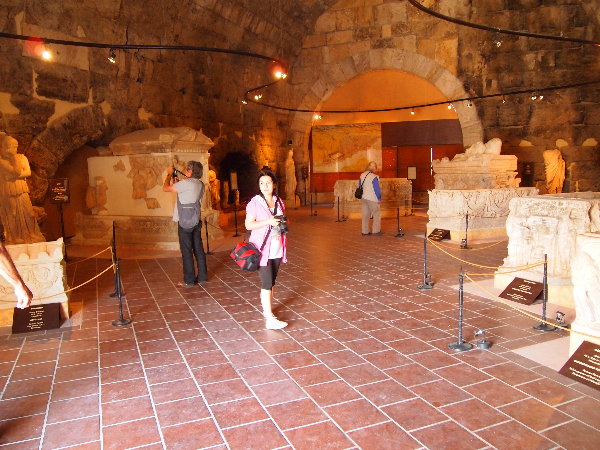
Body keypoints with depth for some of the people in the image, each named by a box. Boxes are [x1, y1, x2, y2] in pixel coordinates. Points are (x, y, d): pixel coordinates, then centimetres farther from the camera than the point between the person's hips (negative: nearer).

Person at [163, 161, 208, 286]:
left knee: (186, 250, -3)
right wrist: (176, 181, 19)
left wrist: (169, 174, 4)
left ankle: (189, 280, 1)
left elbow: (166, 188, -10)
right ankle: (202, 276, 17)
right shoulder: (200, 184, 11)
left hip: (185, 222, -8)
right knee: (198, 249, 11)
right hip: (196, 221, 8)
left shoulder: (186, 183, -15)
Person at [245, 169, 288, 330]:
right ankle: (270, 319, -7)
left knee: (271, 282, 13)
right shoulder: (255, 202, -7)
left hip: (277, 248, 6)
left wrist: (283, 223, 0)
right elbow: (248, 225, -12)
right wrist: (268, 221, -21)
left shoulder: (279, 202, 9)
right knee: (266, 283, -8)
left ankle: (267, 309, 26)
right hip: (262, 248, -5)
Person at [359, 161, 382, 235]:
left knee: (365, 214, 10)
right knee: (377, 214, 8)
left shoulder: (362, 175, 4)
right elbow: (377, 189, -14)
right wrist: (379, 198, 1)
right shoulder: (374, 177, -17)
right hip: (372, 199, -7)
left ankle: (365, 231, 12)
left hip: (363, 198, 7)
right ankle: (376, 230, 11)